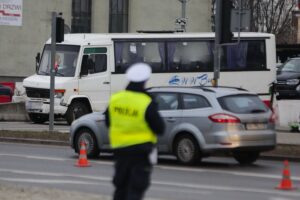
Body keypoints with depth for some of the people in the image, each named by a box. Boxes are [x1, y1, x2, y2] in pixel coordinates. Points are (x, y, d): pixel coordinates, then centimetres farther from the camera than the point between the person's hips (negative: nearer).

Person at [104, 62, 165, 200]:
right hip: (141, 151, -5)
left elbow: (108, 122, 12)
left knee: (121, 186, 18)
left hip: (120, 148, 5)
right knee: (136, 188, -2)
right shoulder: (147, 103, -17)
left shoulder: (115, 99, -1)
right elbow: (159, 128, -12)